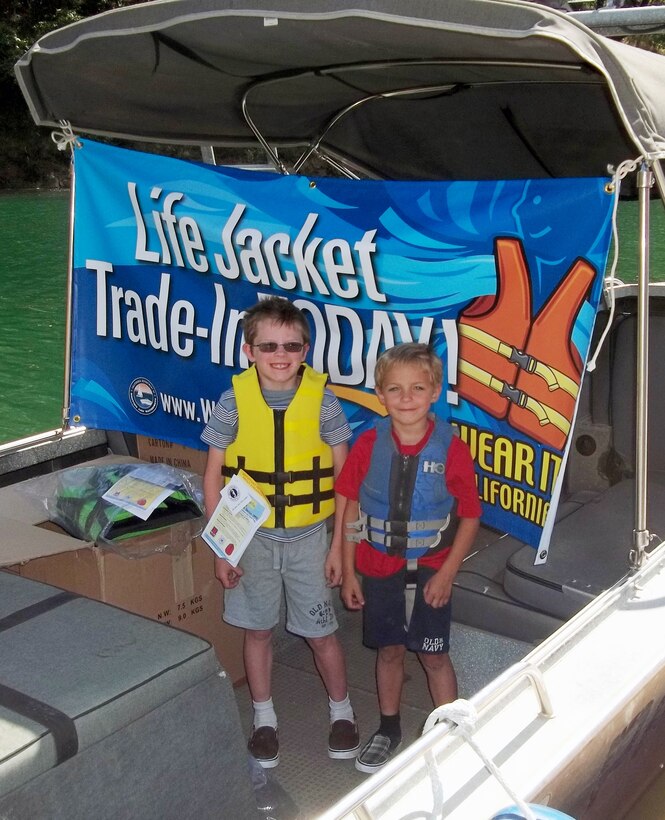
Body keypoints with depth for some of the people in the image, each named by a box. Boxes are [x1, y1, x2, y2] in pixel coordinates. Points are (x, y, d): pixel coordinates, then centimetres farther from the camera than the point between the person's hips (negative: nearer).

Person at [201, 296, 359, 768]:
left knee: (321, 633, 9)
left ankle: (342, 711, 34)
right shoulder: (234, 402, -10)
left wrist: (338, 546, -5)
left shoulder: (322, 400, -11)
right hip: (252, 536, 1)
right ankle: (265, 719, 34)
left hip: (308, 536, -1)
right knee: (258, 630, 14)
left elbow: (345, 478, -5)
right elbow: (214, 477, -3)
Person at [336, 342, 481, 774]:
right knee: (389, 650, 17)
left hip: (431, 571, -2)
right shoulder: (369, 445, -9)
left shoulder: (451, 449, -14)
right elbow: (350, 508, -1)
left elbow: (470, 516, -7)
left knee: (435, 656, 8)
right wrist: (348, 571, 0)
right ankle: (389, 728, 37)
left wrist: (447, 572, -11)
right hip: (379, 568, 2)